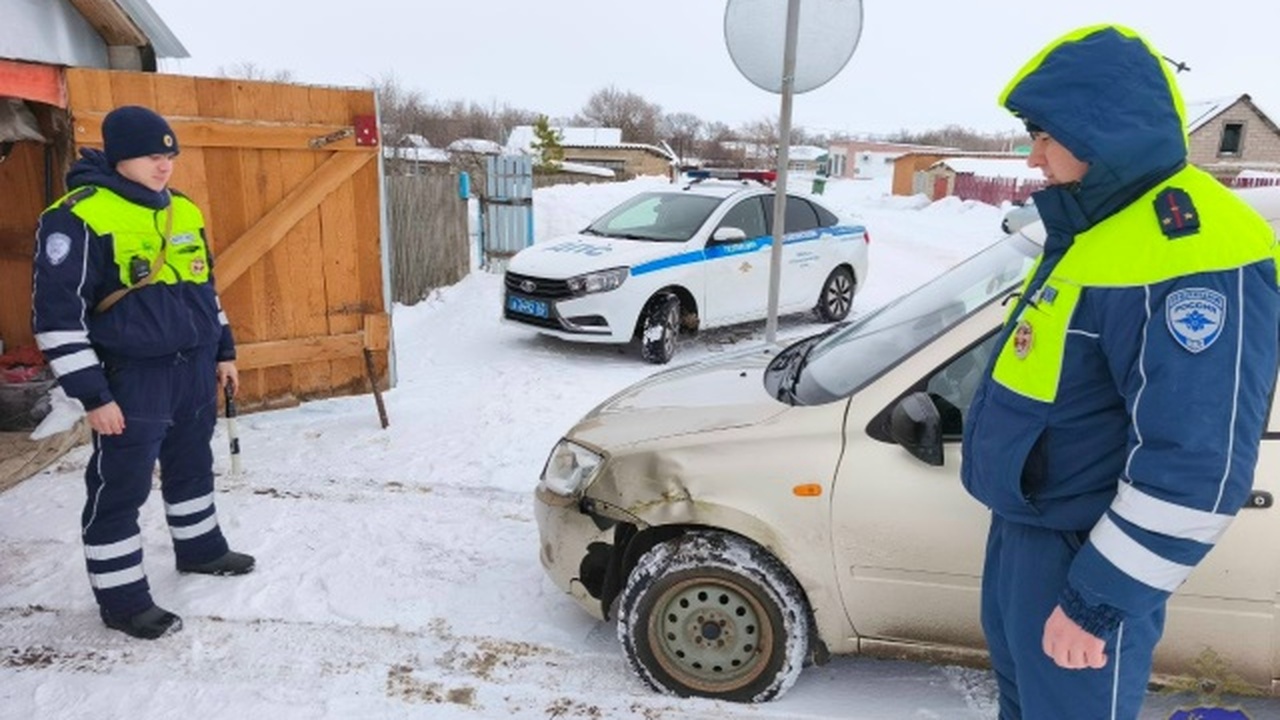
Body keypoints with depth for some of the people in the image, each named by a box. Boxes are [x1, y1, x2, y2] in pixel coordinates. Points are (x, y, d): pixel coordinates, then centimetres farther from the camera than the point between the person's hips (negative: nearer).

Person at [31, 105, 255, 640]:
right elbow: (57, 314, -15)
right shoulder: (77, 216, -15)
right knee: (119, 489, 4)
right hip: (131, 379, -7)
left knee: (193, 467, 22)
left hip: (195, 369, 7)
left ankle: (200, 549, 42)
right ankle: (121, 598, 18)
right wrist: (92, 394, -17)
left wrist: (223, 351, 18)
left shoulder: (184, 212, 8)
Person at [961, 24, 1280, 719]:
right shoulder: (1100, 224, 7)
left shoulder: (1195, 252, -27)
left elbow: (1197, 467, -29)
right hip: (1023, 526, 9)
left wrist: (1097, 600, -24)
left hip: (1081, 555, -9)